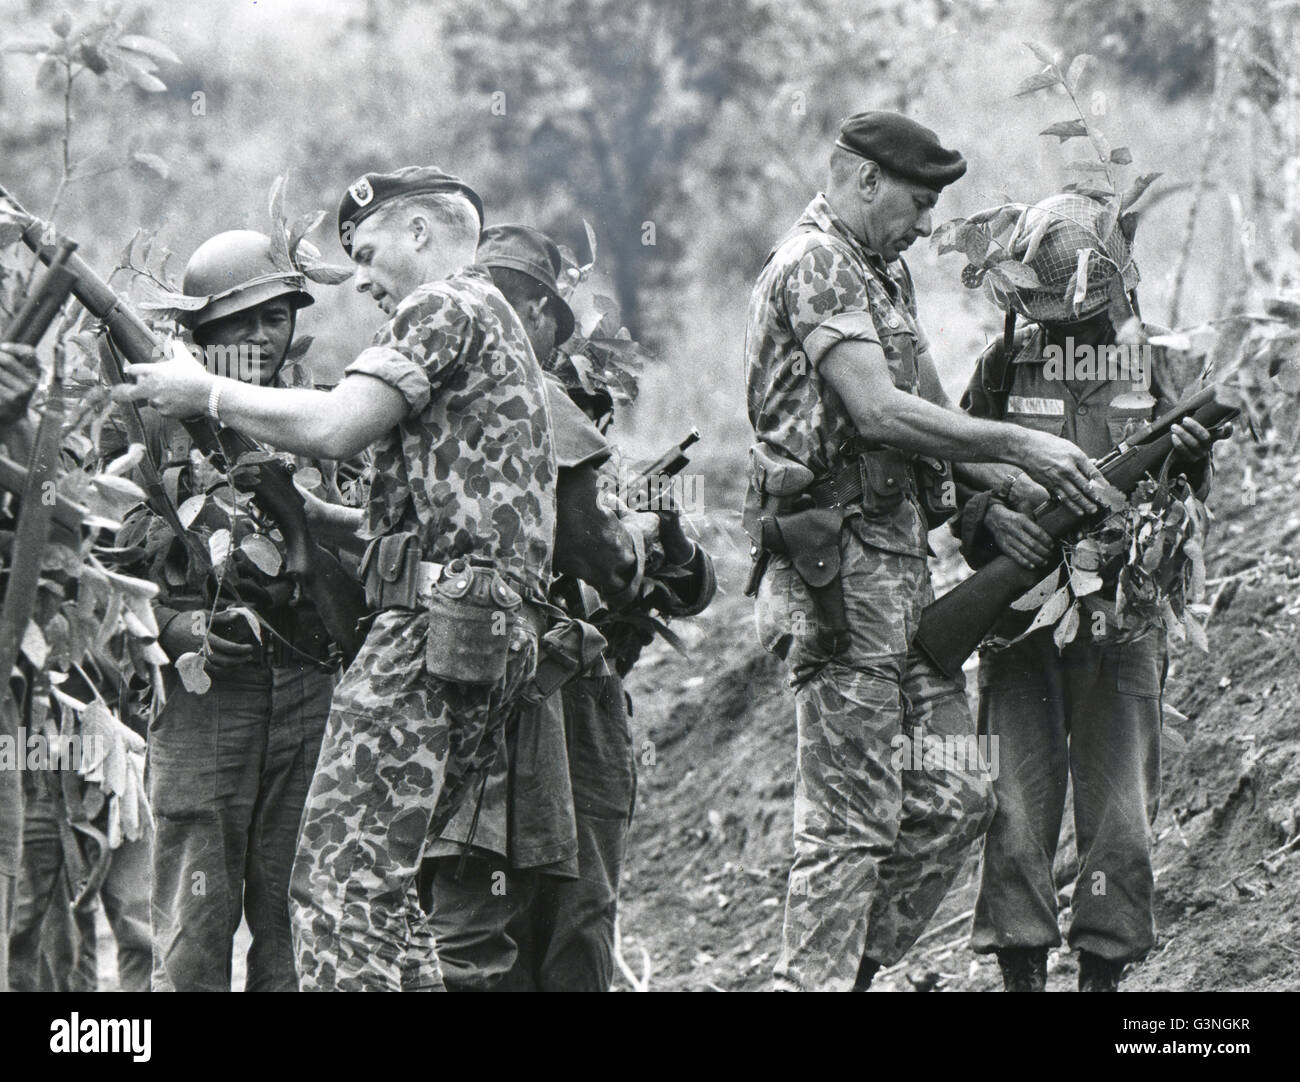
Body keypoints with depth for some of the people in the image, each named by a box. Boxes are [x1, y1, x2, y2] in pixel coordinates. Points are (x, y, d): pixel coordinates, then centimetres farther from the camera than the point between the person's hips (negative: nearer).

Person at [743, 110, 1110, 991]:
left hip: (903, 562, 10)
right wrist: (1018, 446, -17)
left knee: (954, 797, 9)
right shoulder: (815, 266, -11)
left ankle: (855, 963, 16)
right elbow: (877, 413, -21)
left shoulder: (884, 273, 21)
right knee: (851, 817, -7)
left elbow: (930, 408, 24)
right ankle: (817, 978, -2)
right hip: (839, 567, -10)